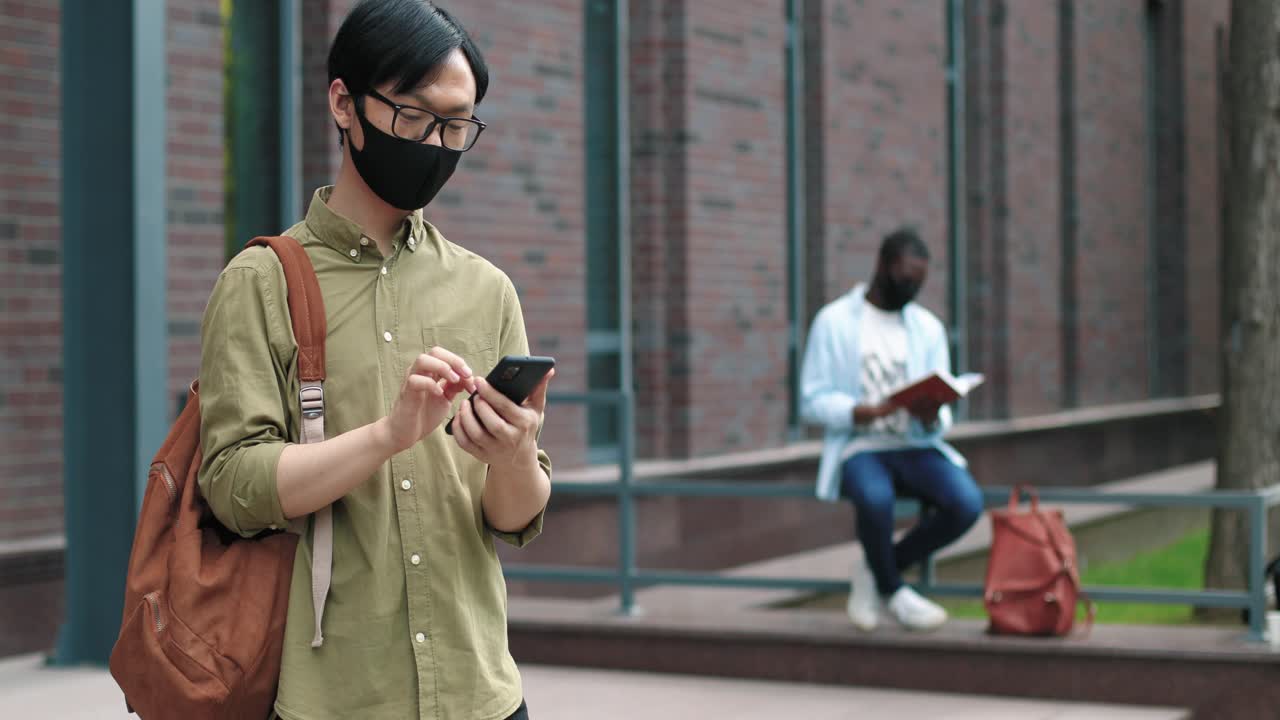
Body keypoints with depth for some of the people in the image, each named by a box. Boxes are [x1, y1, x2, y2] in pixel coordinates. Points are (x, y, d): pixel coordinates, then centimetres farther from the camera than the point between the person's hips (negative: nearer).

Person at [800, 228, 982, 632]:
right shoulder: (833, 322, 1)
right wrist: (862, 412, -23)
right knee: (875, 498, -39)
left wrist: (931, 419, -18)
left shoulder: (928, 327, 12)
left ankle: (876, 570, -3)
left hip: (917, 446, 4)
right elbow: (812, 401, -4)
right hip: (860, 447, -4)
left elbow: (940, 421, 8)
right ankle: (892, 590, -8)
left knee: (966, 503, -27)